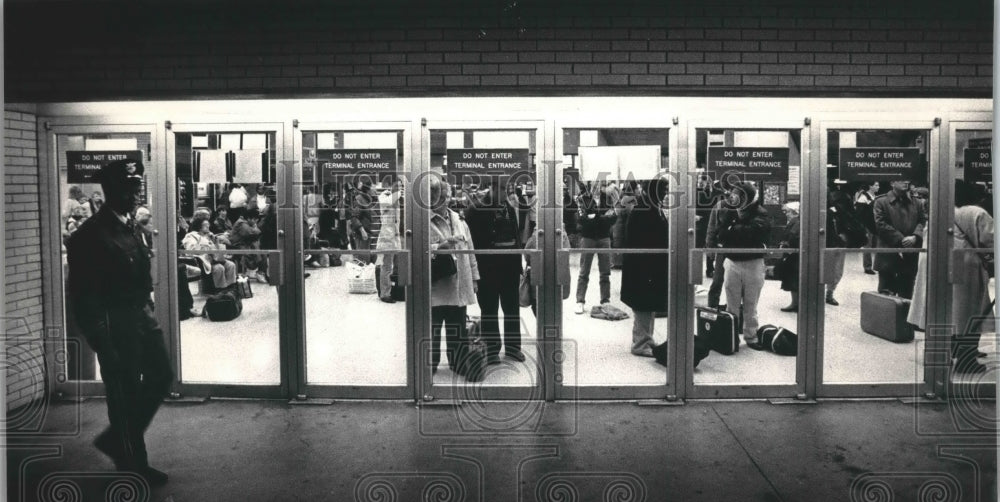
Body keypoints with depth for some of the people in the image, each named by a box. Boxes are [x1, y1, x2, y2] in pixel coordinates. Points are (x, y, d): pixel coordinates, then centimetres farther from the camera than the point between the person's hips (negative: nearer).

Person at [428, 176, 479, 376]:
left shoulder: (459, 220, 13)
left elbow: (469, 250, 16)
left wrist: (474, 278, 13)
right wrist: (441, 246, -24)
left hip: (459, 285, 5)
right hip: (435, 287, -5)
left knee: (457, 329, 13)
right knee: (432, 329, 5)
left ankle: (457, 364, 27)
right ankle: (430, 366, 19)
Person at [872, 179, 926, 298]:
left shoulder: (917, 203, 14)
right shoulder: (881, 202, 0)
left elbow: (923, 221, 5)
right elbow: (881, 225, -9)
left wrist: (915, 237, -15)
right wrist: (901, 240, -14)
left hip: (910, 257, 4)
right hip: (888, 256, -4)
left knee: (906, 293, 11)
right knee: (886, 292, 0)